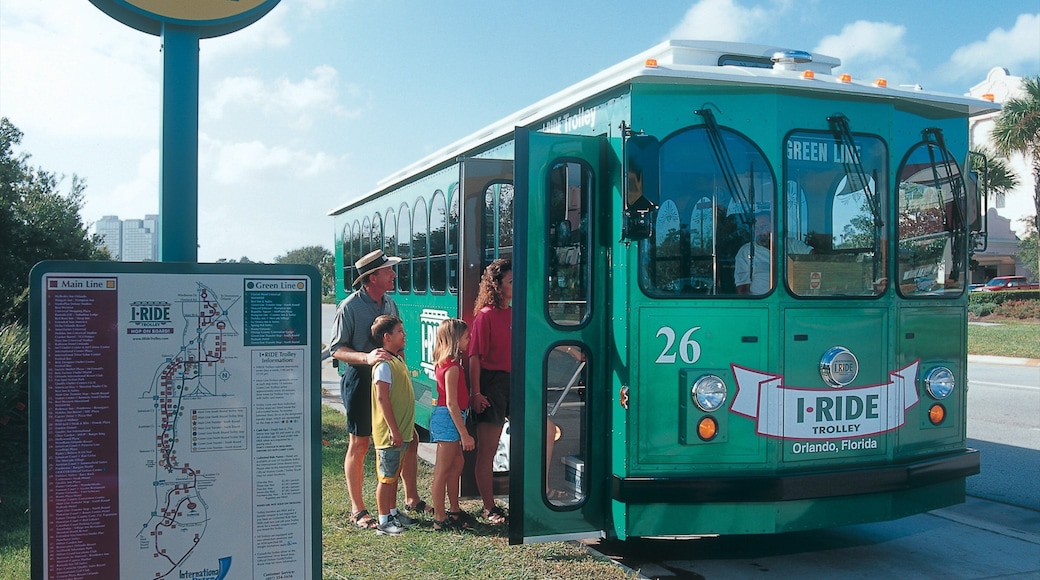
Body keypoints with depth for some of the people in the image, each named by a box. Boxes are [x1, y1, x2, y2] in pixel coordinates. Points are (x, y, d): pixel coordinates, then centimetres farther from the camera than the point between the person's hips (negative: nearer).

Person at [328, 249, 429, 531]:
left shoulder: (390, 304, 9)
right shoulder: (350, 307, -11)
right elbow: (337, 349, -12)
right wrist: (367, 357, -26)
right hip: (360, 380, -6)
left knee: (409, 439, 7)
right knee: (359, 445, 3)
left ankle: (411, 498, 23)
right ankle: (357, 510, 15)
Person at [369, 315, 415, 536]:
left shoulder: (398, 360, 12)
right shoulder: (384, 364, -18)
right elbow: (382, 398, -22)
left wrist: (409, 427, 23)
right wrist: (394, 430, -22)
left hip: (402, 432, 9)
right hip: (389, 433, -9)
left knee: (395, 475, 18)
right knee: (386, 477, 0)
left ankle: (393, 512, 29)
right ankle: (384, 522, 8)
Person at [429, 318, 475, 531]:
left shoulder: (446, 363, 10)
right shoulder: (452, 366, -19)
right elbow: (451, 403, -21)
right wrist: (464, 434, -20)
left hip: (447, 417, 10)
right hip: (448, 418, -10)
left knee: (457, 464, 18)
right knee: (442, 470, -3)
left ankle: (454, 511, 29)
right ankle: (440, 519, 4)